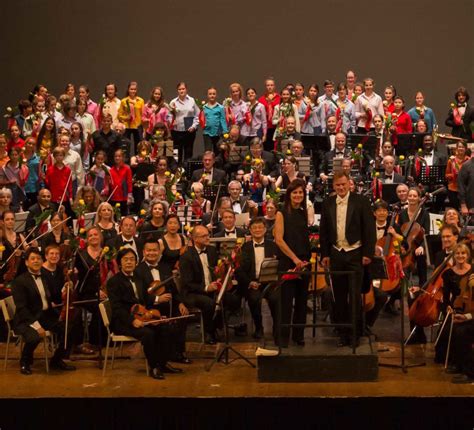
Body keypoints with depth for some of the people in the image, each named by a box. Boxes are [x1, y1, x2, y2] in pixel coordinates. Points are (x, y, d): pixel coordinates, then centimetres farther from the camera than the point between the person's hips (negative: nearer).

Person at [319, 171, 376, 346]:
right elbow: (323, 230, 9)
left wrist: (368, 253, -10)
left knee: (355, 294, -3)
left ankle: (355, 332, 4)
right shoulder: (328, 203, 6)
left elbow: (369, 229, -6)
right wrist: (324, 254, 4)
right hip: (336, 254, 4)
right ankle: (342, 331, 16)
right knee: (339, 295, 8)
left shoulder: (361, 201, -5)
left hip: (355, 253, -3)